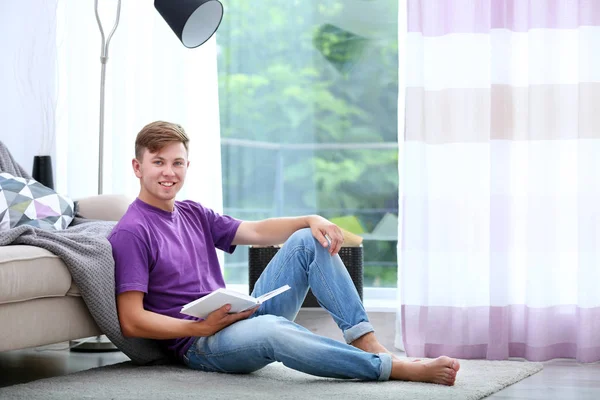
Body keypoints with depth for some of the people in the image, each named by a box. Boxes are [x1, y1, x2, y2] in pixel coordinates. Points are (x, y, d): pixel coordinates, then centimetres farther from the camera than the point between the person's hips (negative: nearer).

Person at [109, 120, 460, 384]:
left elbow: (257, 232, 12)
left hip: (241, 319, 9)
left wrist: (311, 221, -6)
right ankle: (393, 368, -34)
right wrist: (202, 327, -22)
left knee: (307, 240, -2)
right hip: (200, 345, -8)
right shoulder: (131, 233, -8)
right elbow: (131, 321, -14)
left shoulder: (193, 214, 17)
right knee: (270, 328, -41)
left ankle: (365, 340, -17)